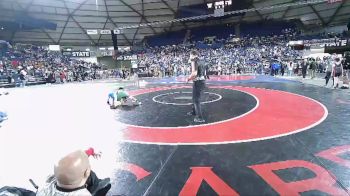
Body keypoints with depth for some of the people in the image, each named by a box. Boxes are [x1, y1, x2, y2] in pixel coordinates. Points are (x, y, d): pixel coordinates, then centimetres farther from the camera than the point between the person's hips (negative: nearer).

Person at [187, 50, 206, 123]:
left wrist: (188, 79, -7)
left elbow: (194, 73, -23)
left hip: (198, 82, -9)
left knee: (196, 100, -2)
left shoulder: (194, 61, -12)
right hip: (202, 81, 9)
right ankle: (194, 111, 42)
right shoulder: (201, 62, 15)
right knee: (195, 98, 25)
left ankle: (200, 118, -1)